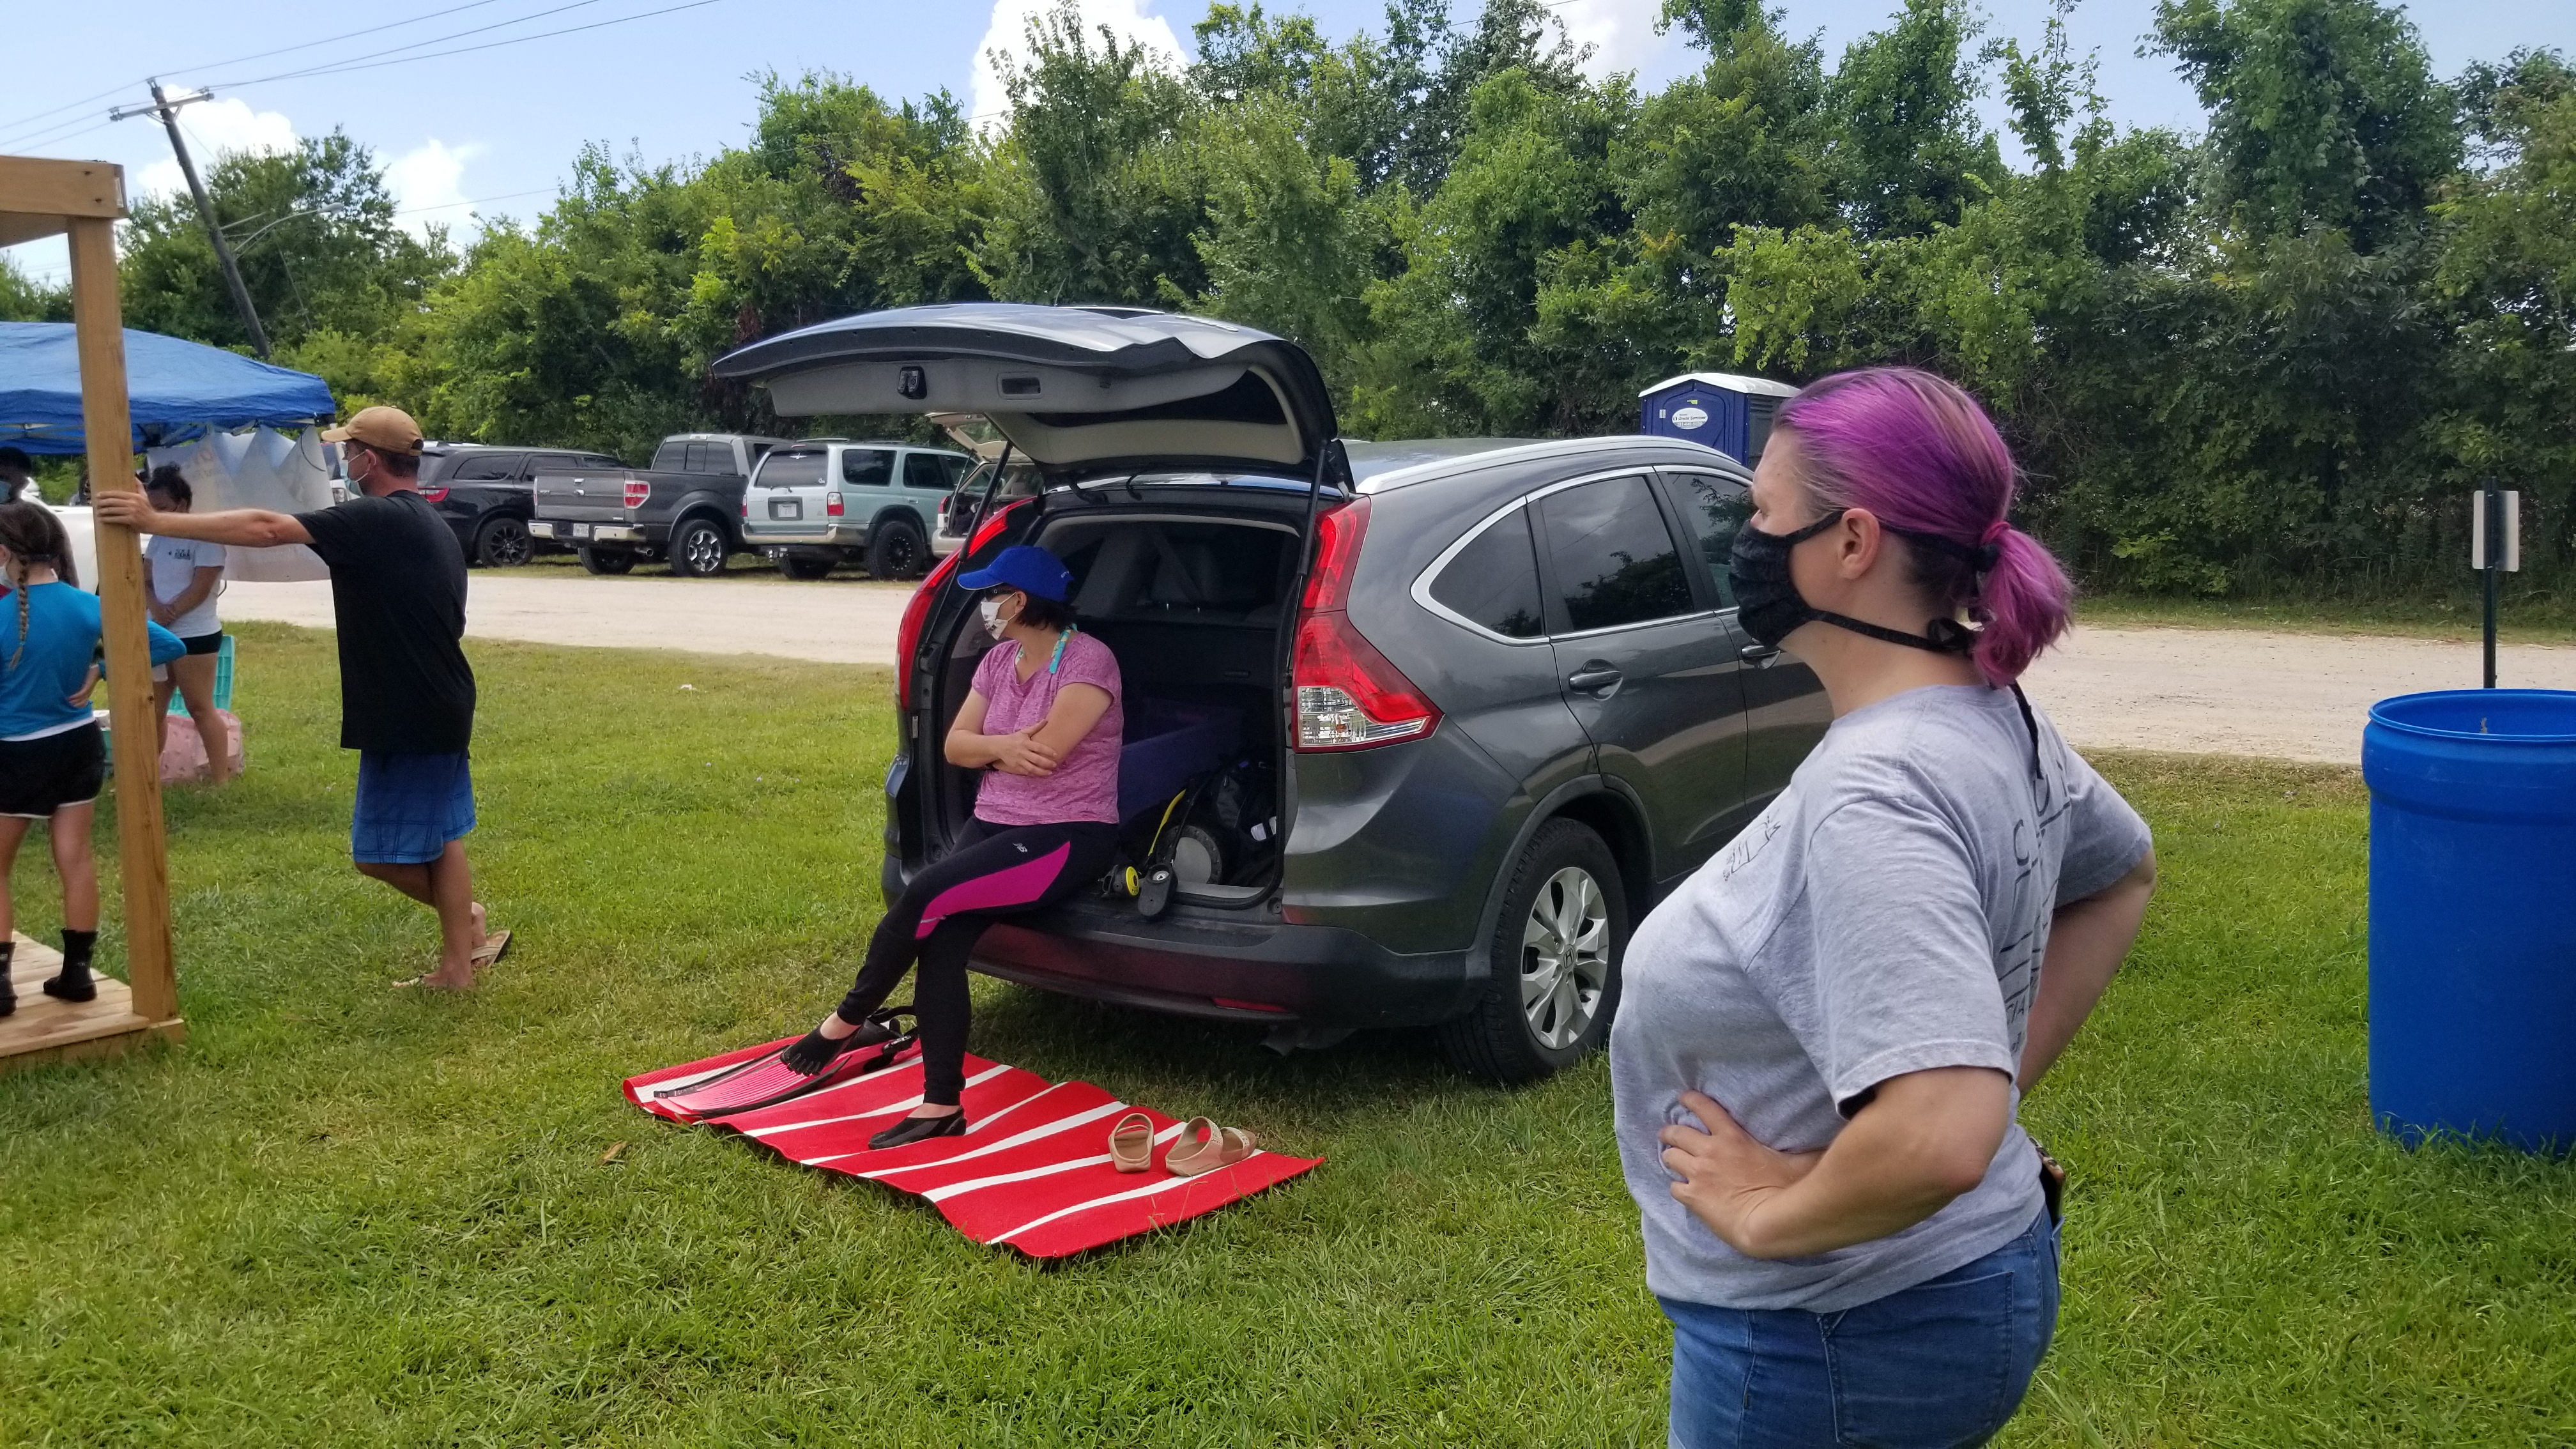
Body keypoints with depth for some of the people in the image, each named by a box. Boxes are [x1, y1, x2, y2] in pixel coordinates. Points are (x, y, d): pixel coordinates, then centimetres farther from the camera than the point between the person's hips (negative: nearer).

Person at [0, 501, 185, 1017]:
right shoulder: (88, 607, -8)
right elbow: (169, 645, -7)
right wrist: (100, 671, -4)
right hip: (79, 744, 4)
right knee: (75, 858, 11)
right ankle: (77, 971, 16)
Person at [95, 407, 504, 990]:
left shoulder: (377, 520, -17)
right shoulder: (431, 527, 13)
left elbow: (266, 529, -25)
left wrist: (157, 522, -24)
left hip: (408, 719, -10)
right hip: (440, 710, 10)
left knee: (382, 851, 2)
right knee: (439, 837, 15)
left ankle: (468, 918, 16)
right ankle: (458, 961, 20)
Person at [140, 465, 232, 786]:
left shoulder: (205, 537, -12)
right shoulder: (159, 537, 11)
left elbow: (200, 589, -17)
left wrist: (170, 613, -12)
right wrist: (155, 606, -11)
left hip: (196, 636, -8)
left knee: (200, 709, -5)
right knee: (152, 709, 12)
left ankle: (220, 779, 0)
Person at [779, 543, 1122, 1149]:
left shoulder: (1087, 660, -14)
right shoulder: (999, 660, 11)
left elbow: (1045, 754, -22)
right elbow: (955, 744, 8)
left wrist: (988, 749, -2)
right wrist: (1001, 747, -14)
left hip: (1066, 837, -8)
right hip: (994, 824, 8)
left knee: (924, 898, -24)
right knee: (940, 939, -17)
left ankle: (848, 1022, 0)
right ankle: (941, 1108, -14)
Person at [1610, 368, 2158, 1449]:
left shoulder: (1871, 793, -30)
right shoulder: (1992, 717, -2)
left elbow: (1938, 1139, -38)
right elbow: (2123, 875, 17)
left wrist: (1768, 1216, -21)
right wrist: (2010, 1065, 12)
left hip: (1829, 1339, -8)